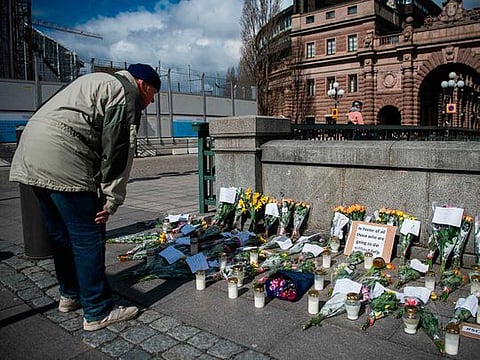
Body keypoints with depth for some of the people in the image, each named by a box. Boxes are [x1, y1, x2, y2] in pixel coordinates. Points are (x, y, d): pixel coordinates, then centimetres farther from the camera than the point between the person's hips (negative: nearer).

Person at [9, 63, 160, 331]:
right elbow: (119, 150, -9)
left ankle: (70, 294, 33)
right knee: (88, 237, -4)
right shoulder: (127, 92, -1)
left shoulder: (96, 81, 28)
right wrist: (112, 199, -7)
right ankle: (98, 312, 4)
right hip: (62, 158, -10)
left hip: (30, 153, 10)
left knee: (61, 233, 19)